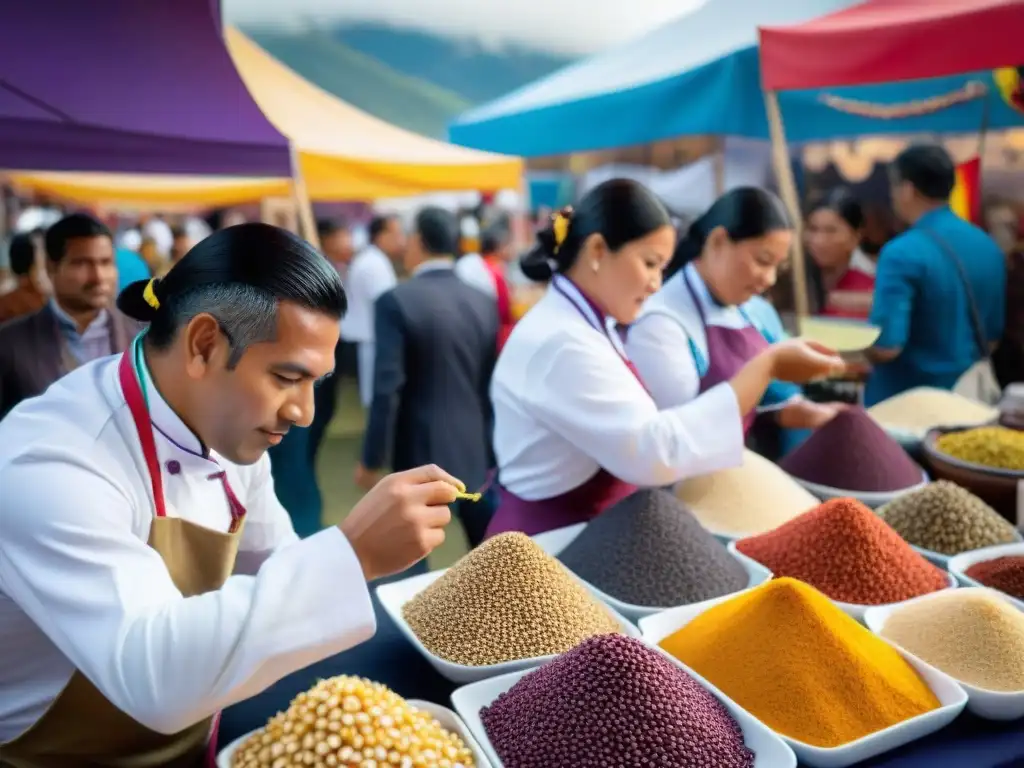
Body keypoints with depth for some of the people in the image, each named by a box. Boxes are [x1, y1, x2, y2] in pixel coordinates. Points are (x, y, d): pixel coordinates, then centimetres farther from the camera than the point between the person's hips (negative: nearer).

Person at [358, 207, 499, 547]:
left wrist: (372, 460, -6)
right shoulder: (483, 302, 3)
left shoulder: (396, 301, -13)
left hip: (421, 453, -4)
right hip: (476, 450, 5)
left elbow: (386, 389, -17)